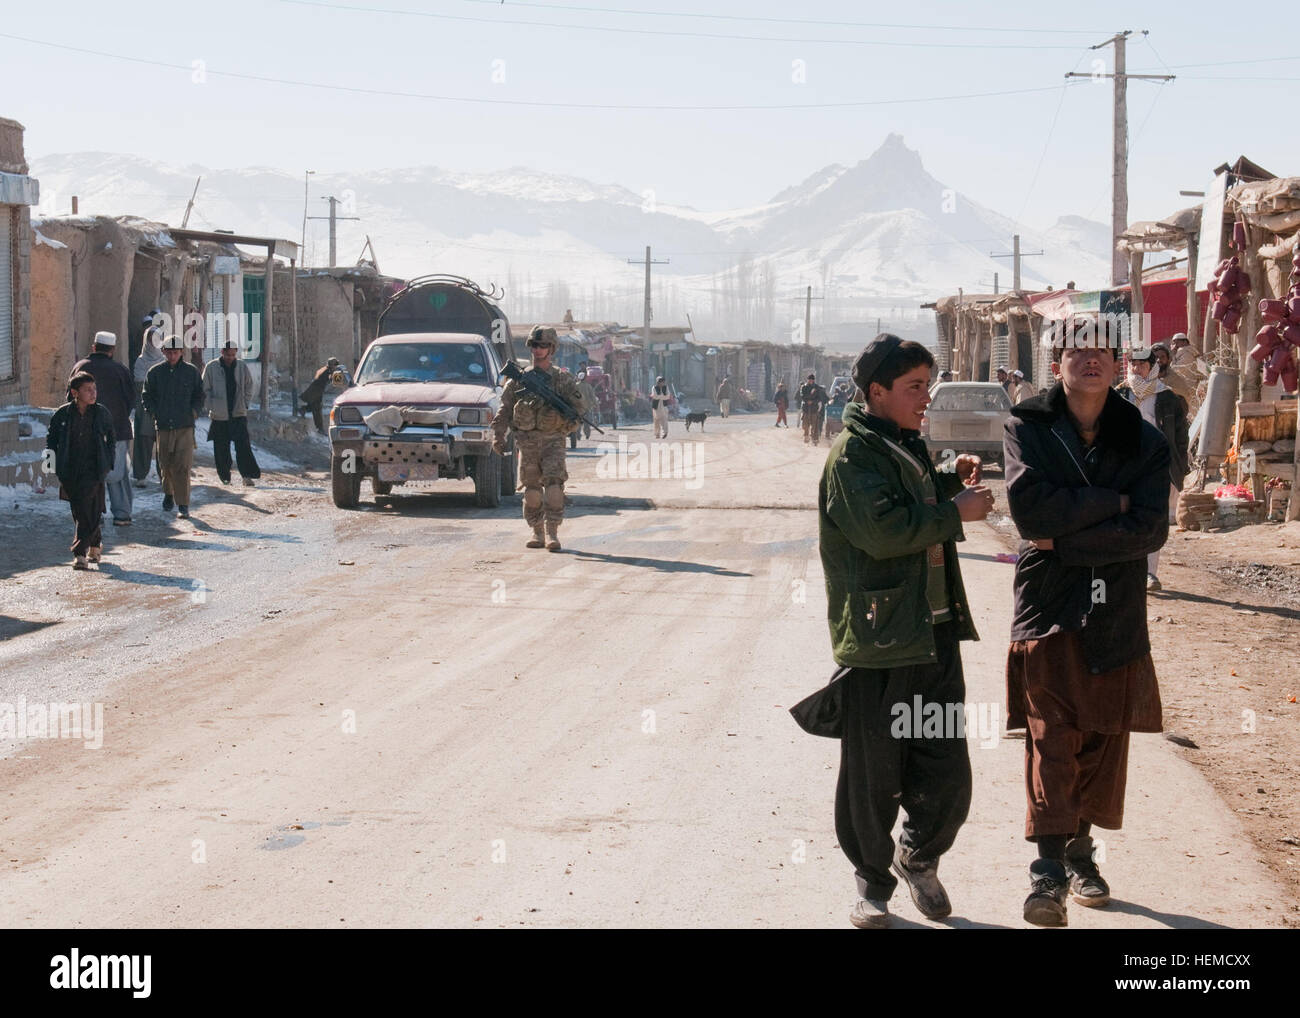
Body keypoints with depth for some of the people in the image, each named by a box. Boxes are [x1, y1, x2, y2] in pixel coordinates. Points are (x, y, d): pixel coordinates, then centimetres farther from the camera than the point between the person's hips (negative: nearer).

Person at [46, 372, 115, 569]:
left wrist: (109, 462, 7)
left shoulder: (102, 413, 2)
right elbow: (51, 437, 11)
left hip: (93, 470, -2)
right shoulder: (63, 414, 0)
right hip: (70, 472, 2)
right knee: (78, 510, 10)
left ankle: (80, 553, -13)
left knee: (87, 510, -14)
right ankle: (95, 544, 32)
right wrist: (50, 454, -6)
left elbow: (112, 439, 14)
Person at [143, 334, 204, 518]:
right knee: (165, 465, 11)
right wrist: (154, 413, 3)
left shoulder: (191, 371, 5)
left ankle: (183, 505, -9)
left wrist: (194, 412, 0)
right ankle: (168, 493, 37)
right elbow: (147, 396, 15)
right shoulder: (155, 372, 7)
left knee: (182, 466, -10)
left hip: (185, 426, -2)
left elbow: (199, 396, 14)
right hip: (163, 426, 2)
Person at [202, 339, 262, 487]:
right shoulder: (211, 367, -3)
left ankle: (248, 475, -9)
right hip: (219, 415, 0)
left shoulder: (242, 367, 2)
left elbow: (249, 386, 15)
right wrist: (212, 407, -4)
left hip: (239, 414, 0)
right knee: (221, 449, 5)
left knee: (243, 445, -9)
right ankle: (224, 477, 16)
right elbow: (205, 390, 4)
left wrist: (245, 404, 5)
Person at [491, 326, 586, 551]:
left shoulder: (563, 380, 7)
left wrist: (566, 425, -12)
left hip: (553, 441, -2)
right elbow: (504, 410, 9)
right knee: (532, 488, 3)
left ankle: (552, 532, -15)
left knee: (554, 483, -15)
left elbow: (580, 409, 7)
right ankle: (537, 532, 13)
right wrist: (498, 435, -1)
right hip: (527, 441, 2)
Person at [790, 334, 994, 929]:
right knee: (873, 775, 4)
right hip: (878, 639, -7)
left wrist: (948, 480, 14)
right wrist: (956, 512, -16)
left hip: (935, 634, 7)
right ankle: (872, 881, 20)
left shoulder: (908, 447, 16)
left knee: (947, 775, 6)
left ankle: (919, 857, 30)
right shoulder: (852, 453, -11)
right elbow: (882, 528, -24)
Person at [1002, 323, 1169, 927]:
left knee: (1103, 742, 11)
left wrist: (1065, 541, -14)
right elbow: (1031, 510, -16)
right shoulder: (1027, 429, 0)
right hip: (1047, 610, -3)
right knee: (1050, 740, -13)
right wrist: (1110, 502, -11)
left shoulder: (1144, 442, 4)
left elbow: (1149, 531, -9)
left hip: (1116, 618, 3)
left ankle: (1080, 853, 28)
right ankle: (1048, 873, -16)